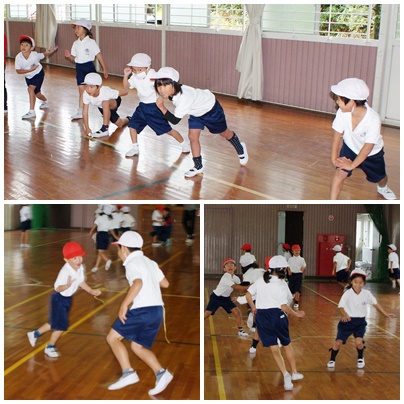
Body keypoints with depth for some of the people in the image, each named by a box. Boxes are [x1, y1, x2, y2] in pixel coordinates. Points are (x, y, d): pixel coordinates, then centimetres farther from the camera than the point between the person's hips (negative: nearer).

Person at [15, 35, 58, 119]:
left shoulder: (35, 55, -25)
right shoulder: (18, 57, -22)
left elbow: (44, 55, -4)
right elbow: (18, 71, -23)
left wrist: (51, 52, -15)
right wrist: (30, 70, -33)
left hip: (38, 74, -4)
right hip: (28, 77, 4)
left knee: (31, 89, -26)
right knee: (36, 93, 20)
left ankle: (32, 111, -25)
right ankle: (45, 101, 56)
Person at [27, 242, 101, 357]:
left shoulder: (80, 268, -7)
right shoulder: (65, 271, -31)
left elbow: (81, 282, 9)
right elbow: (57, 288, -36)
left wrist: (92, 291, 14)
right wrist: (67, 285, -54)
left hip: (68, 298, 8)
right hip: (59, 299, -8)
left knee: (55, 323, 21)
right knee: (61, 325, -1)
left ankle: (35, 334, 42)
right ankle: (50, 347, 21)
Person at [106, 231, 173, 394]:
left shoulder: (132, 263, -6)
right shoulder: (150, 262, 19)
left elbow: (138, 283, -24)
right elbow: (165, 283, 23)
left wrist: (124, 304, -27)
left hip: (142, 309, -8)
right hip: (157, 309, 8)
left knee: (112, 337, 5)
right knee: (137, 346, 18)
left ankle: (128, 373, -7)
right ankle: (161, 373, 1)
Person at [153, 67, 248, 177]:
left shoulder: (184, 97, -46)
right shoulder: (173, 90, -22)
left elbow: (175, 120, -41)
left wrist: (162, 107, -45)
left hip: (210, 108, -7)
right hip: (196, 111, 7)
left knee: (224, 132, 16)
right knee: (192, 136, -2)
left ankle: (240, 149, 45)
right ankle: (198, 166, 12)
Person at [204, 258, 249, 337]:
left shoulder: (236, 278, -4)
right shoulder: (225, 278, -28)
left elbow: (240, 290, -6)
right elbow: (235, 287, -35)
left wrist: (246, 288, -25)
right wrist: (248, 287, -37)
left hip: (226, 298, 6)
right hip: (216, 297, -6)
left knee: (237, 312, -6)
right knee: (206, 314, -12)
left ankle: (240, 330, 7)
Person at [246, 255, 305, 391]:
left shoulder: (261, 280, 5)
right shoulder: (281, 285, -10)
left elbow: (248, 294, 7)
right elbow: (284, 306, -16)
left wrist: (253, 308, 20)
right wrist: (296, 314, -3)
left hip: (261, 315, 3)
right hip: (277, 314, -3)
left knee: (274, 349, 7)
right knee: (287, 344, 19)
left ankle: (285, 374, -9)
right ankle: (294, 372, 30)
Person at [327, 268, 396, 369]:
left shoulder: (366, 294, -7)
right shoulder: (347, 294, -15)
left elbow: (375, 304, 7)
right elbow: (341, 307, -23)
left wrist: (386, 314, 7)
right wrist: (344, 315, -42)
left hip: (360, 321, 1)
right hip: (347, 321, -1)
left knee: (358, 342, -17)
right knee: (338, 342, -4)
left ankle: (360, 358, 15)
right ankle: (332, 360, 22)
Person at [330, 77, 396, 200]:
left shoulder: (373, 119, -38)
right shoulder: (342, 112, -30)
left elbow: (368, 146, -32)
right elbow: (337, 136, -20)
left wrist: (352, 165, -27)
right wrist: (334, 158, -23)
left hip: (372, 154, -1)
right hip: (350, 148, 1)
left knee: (380, 177, 21)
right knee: (340, 173, -20)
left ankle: (383, 188, 58)